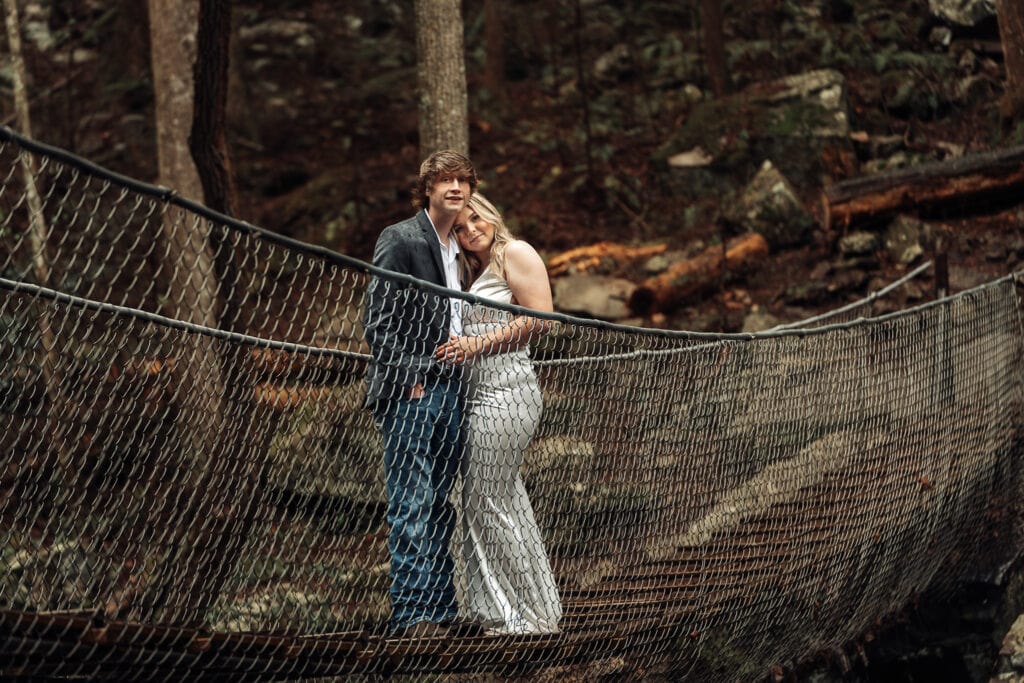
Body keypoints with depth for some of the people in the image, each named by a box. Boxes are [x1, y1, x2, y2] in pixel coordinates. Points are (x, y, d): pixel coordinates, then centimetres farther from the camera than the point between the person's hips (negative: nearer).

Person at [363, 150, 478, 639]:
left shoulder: (453, 249, 18)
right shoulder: (400, 240, -6)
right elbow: (378, 320, -11)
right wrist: (407, 379, -15)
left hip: (447, 391, 8)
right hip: (410, 394, -8)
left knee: (439, 507, 8)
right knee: (412, 506, -10)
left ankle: (439, 610, 11)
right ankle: (411, 613, -11)